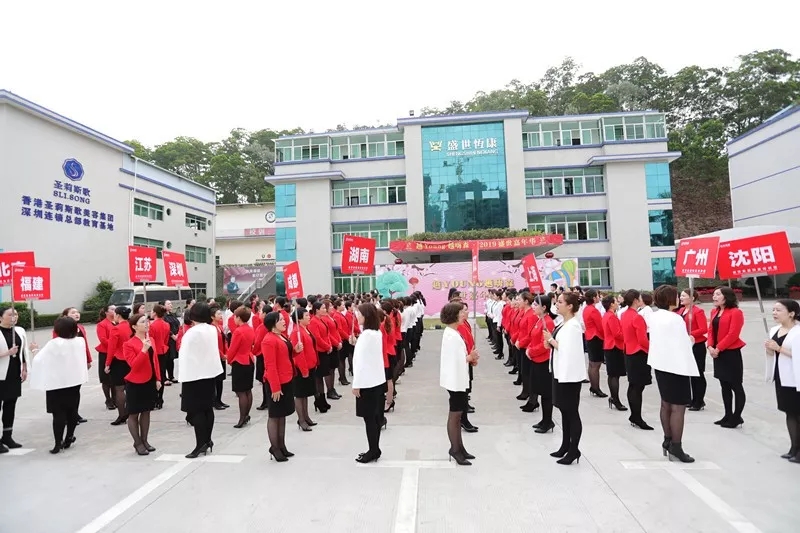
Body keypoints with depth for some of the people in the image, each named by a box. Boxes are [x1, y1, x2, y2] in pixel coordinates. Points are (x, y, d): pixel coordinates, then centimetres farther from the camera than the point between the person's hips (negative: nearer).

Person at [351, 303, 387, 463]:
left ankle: (373, 451, 12)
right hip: (377, 379, 9)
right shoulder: (377, 332, 9)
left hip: (367, 382, -9)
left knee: (369, 417, 2)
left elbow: (362, 361, -19)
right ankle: (375, 450, 25)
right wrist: (357, 344, 8)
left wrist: (356, 384, -15)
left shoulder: (366, 335, -20)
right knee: (375, 416, 15)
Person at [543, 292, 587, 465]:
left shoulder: (573, 325, -18)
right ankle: (565, 446, 28)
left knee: (572, 412, 2)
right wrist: (551, 342, -1)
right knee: (564, 411, 17)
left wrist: (551, 340, -13)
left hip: (570, 374, -10)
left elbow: (567, 350, -24)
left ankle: (574, 450, 13)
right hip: (562, 372, 10)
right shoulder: (564, 324, 10)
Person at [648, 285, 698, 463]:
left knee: (666, 404, 16)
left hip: (661, 364, 8)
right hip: (676, 366, -8)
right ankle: (676, 446, 4)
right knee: (678, 407, -1)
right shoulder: (675, 319, -19)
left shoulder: (654, 316, 5)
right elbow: (683, 345, -19)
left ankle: (667, 440, 27)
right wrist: (690, 341, -1)